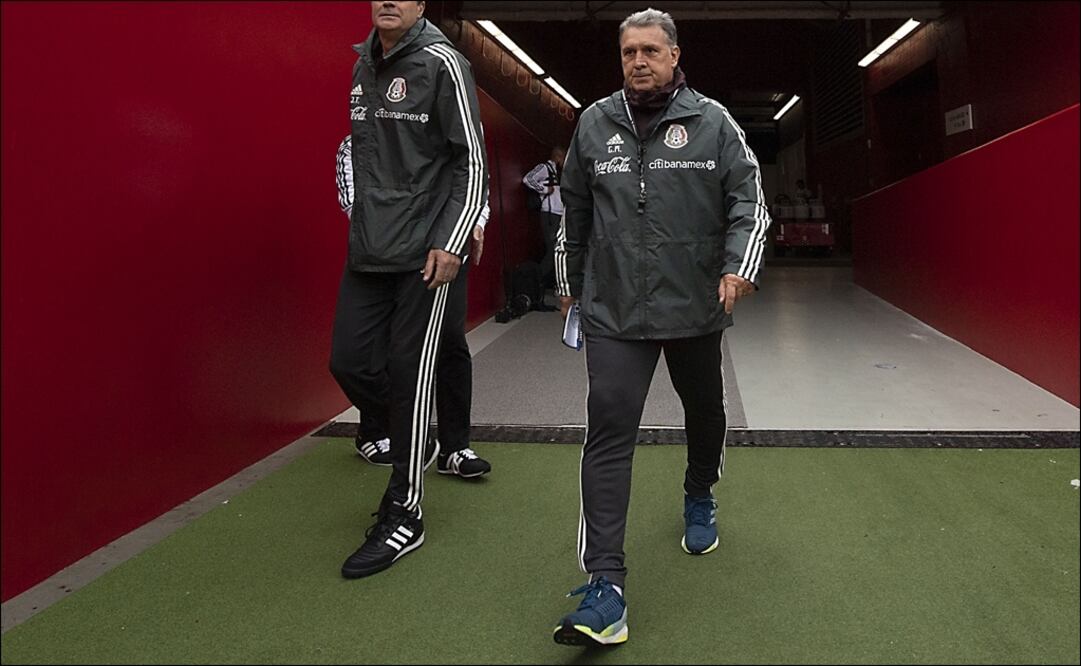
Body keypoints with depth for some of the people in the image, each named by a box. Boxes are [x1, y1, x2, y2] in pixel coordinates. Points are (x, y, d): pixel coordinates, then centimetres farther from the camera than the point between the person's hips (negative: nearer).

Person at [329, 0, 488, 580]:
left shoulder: (441, 63, -4)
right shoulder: (362, 66, 16)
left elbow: (472, 162, -8)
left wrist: (451, 243, -14)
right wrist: (361, 220, 17)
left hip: (423, 254, -7)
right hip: (366, 251, 7)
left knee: (408, 376, -3)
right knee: (349, 362, 4)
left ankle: (403, 516, 11)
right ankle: (414, 443, 33)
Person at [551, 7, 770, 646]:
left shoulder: (712, 121, 2)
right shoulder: (595, 123, 7)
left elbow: (748, 199, -1)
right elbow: (574, 209, 15)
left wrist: (738, 267, -17)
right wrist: (570, 282, 18)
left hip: (696, 306, 1)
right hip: (613, 311, 0)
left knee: (705, 414, 20)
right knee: (608, 436, -10)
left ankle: (700, 500, 51)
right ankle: (607, 589, -7)